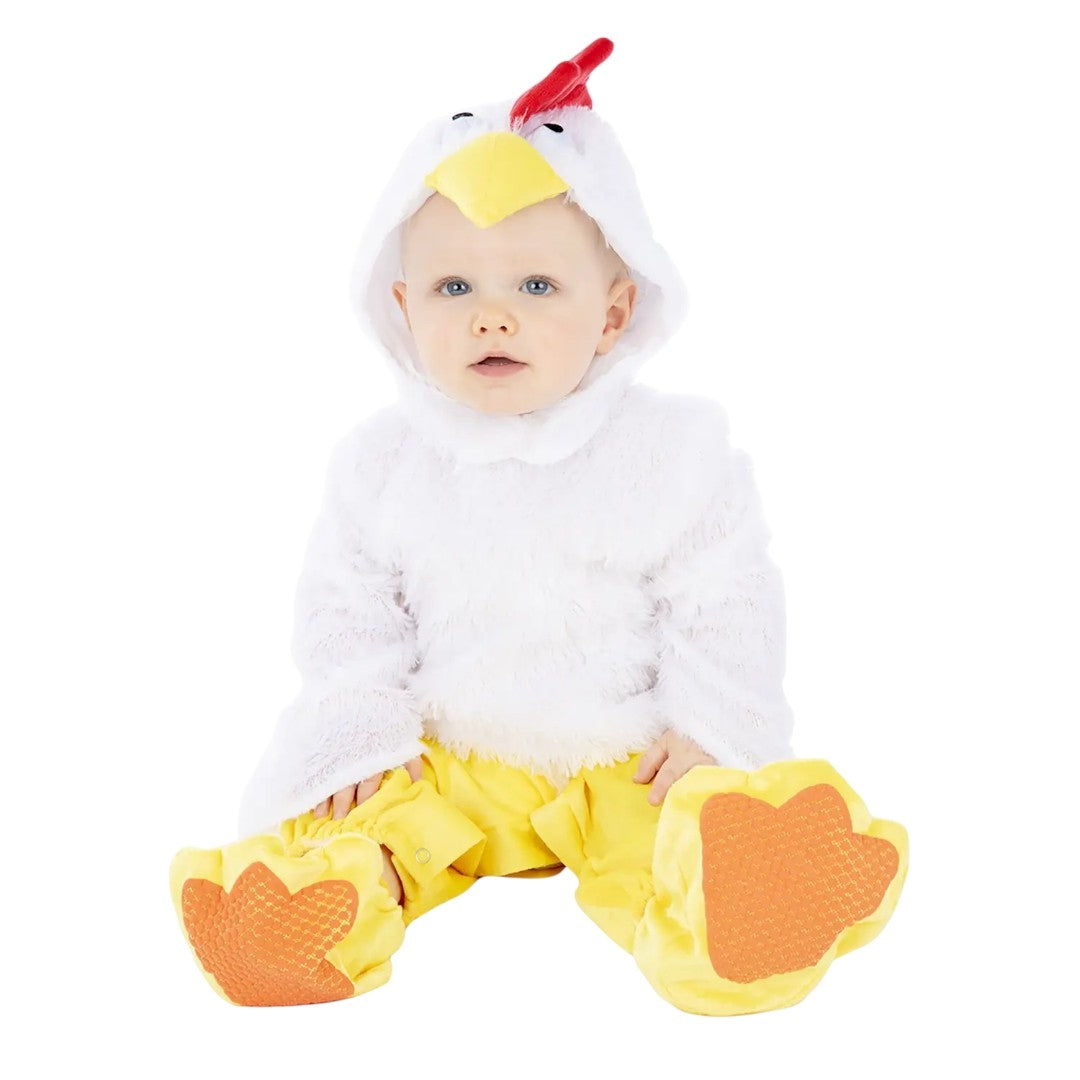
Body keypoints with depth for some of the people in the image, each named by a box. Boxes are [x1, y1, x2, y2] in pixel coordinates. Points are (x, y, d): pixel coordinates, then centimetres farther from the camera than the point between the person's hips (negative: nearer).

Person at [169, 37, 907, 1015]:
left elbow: (726, 603, -2)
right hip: (445, 761, 3)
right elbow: (348, 612, 4)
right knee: (361, 815, -23)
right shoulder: (384, 461, -1)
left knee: (674, 836, -31)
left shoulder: (675, 450, -6)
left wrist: (710, 727, -11)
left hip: (629, 761, -2)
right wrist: (361, 728, -8)